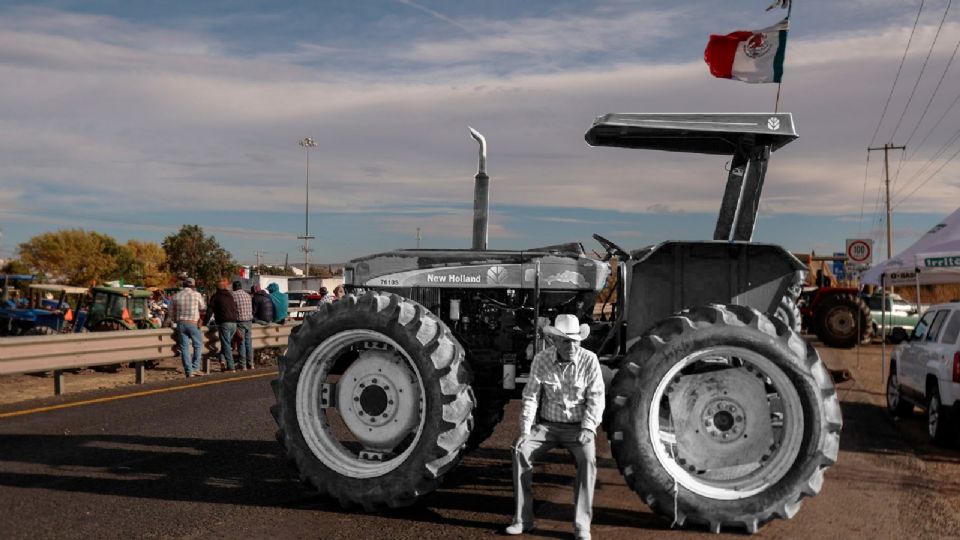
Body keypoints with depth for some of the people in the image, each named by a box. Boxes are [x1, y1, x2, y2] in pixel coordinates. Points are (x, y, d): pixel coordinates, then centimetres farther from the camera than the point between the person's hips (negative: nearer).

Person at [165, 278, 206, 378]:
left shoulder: (175, 296, 7)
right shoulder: (197, 295, -2)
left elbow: (170, 313, 12)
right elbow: (203, 307, 14)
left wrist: (172, 322, 26)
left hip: (180, 324, 3)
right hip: (193, 324, -3)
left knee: (184, 347, 4)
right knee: (198, 345, 11)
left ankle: (189, 372, 3)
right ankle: (195, 368, 2)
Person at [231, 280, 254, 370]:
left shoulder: (233, 295, -5)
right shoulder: (248, 295, 12)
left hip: (240, 322, -5)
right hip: (249, 321, 5)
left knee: (241, 343, -2)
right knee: (249, 343, 9)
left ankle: (243, 366, -1)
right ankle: (250, 364, 11)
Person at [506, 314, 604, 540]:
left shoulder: (589, 360, -9)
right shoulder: (541, 359, -6)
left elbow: (596, 398, -7)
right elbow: (530, 396, -4)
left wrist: (588, 428, -19)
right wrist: (525, 431, -13)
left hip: (577, 426, -2)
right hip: (547, 425, 2)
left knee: (588, 459, -31)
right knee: (521, 450, -23)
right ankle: (523, 519, -11)